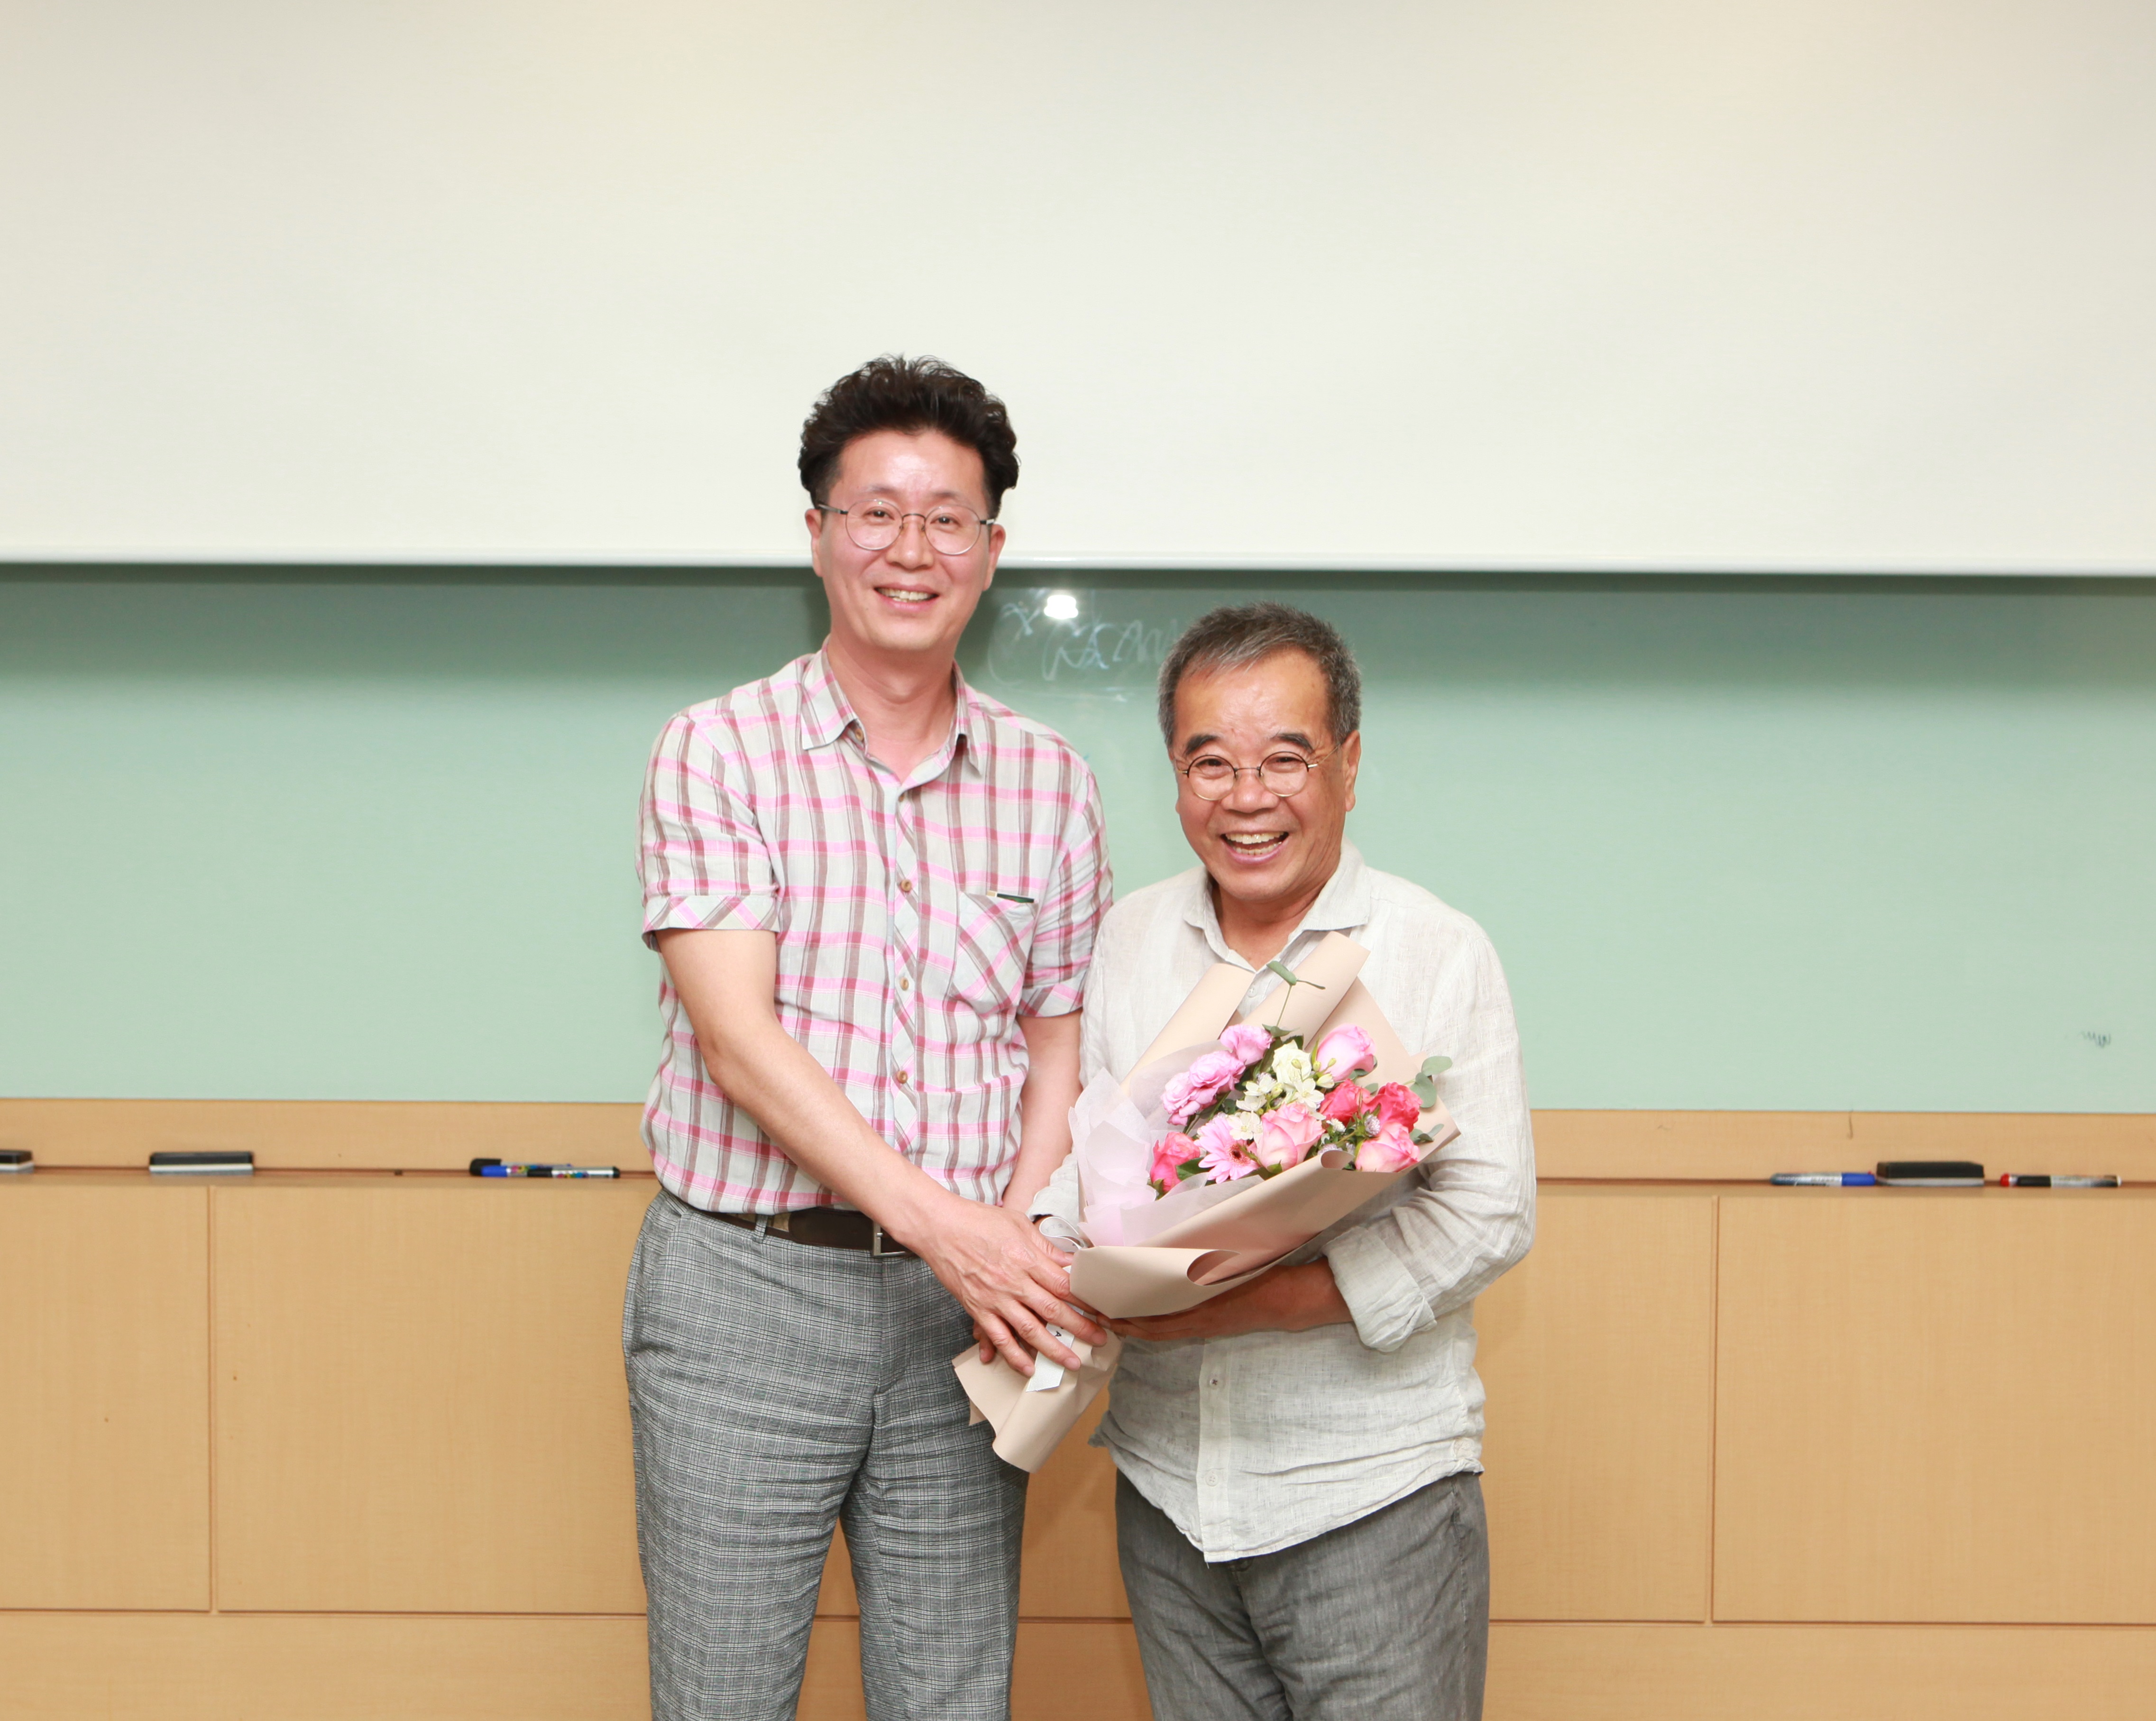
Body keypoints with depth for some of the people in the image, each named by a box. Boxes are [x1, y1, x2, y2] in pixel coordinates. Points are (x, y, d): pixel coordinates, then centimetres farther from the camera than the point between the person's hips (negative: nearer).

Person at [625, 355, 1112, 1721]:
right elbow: (738, 1037, -12)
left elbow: (1058, 1044, 10)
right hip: (746, 1288, -3)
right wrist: (941, 1221, -22)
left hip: (962, 1300, 3)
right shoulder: (719, 753, -2)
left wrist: (1021, 1247, -9)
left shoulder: (1051, 783, 9)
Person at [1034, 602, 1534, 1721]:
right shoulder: (1124, 938, 7)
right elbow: (1076, 1136, 13)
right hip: (1165, 1490, 4)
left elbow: (1490, 1211, -12)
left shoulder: (1439, 952, -6)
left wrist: (1260, 1300, -21)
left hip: (1371, 1499, -4)